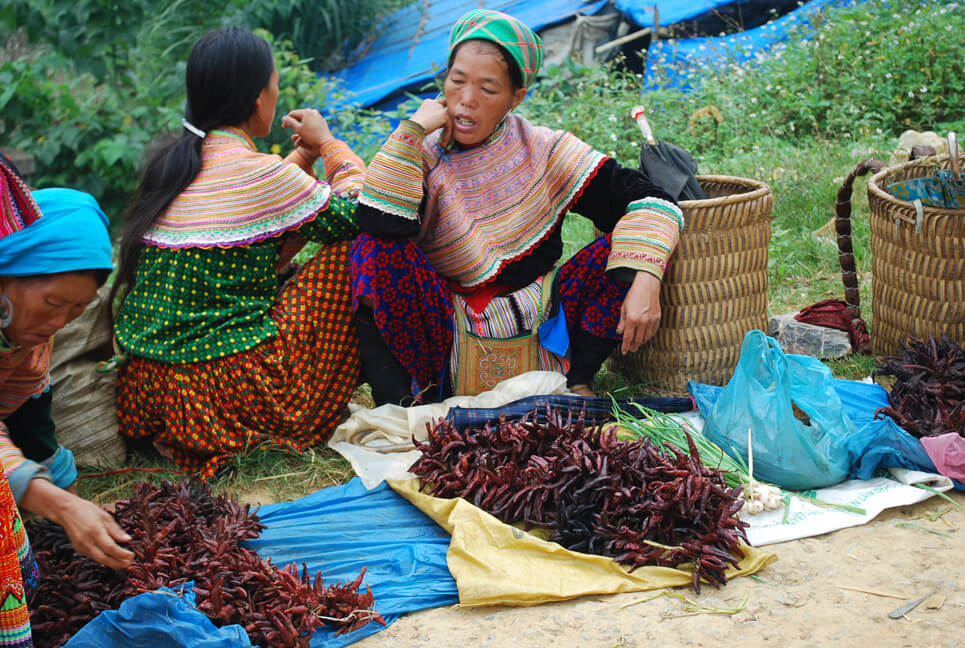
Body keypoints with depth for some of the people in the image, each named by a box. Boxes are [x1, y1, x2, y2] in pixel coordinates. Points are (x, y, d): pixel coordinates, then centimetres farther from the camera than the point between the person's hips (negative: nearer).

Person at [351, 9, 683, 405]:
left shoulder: (545, 153, -2)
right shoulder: (425, 159, -4)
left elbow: (647, 200, -7)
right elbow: (381, 223, -25)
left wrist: (645, 281, -24)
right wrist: (413, 129, -18)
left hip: (544, 338, 1)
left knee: (625, 250, -12)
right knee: (377, 250, -25)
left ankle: (578, 381, -2)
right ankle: (401, 403, -17)